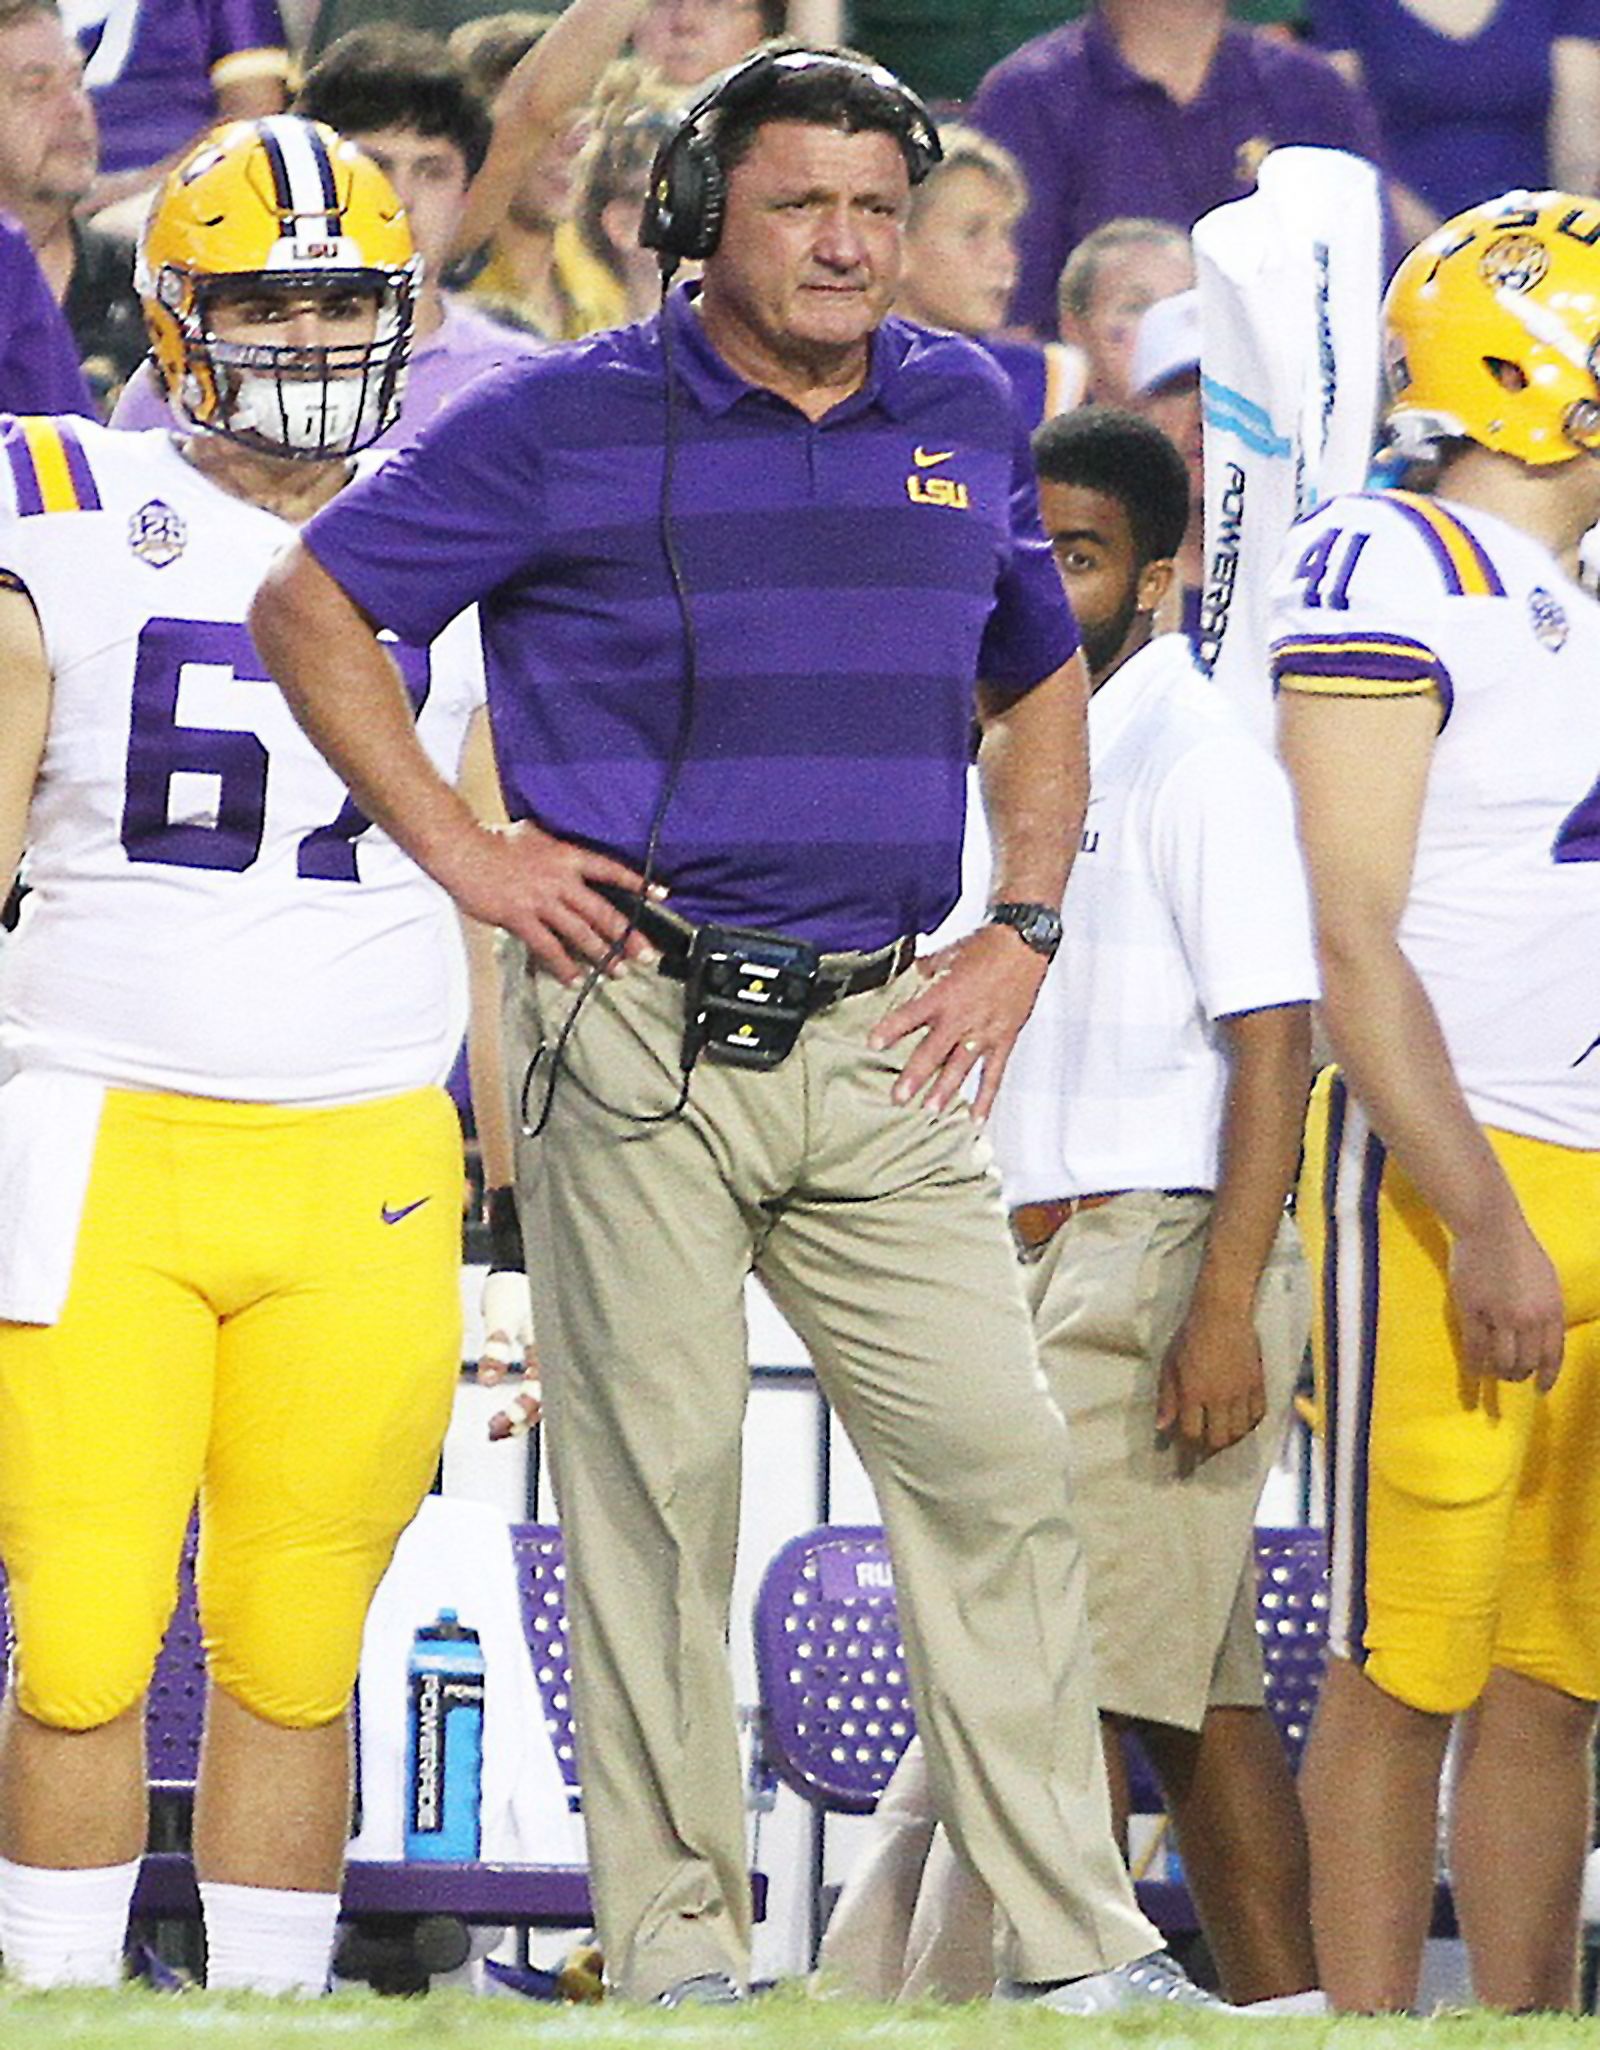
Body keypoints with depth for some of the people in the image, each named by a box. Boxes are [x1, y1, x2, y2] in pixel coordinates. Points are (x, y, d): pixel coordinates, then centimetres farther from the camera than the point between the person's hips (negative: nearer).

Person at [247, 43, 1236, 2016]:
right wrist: (464, 853, -3)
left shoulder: (965, 423, 12)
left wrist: (1022, 928, 13)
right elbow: (307, 609, 3)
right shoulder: (568, 427, -2)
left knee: (995, 1468, -1)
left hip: (883, 1042, 4)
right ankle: (676, 1945, 7)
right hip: (641, 1027, -4)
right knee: (656, 1484, -1)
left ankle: (1080, 1946, 3)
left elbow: (1037, 685, 27)